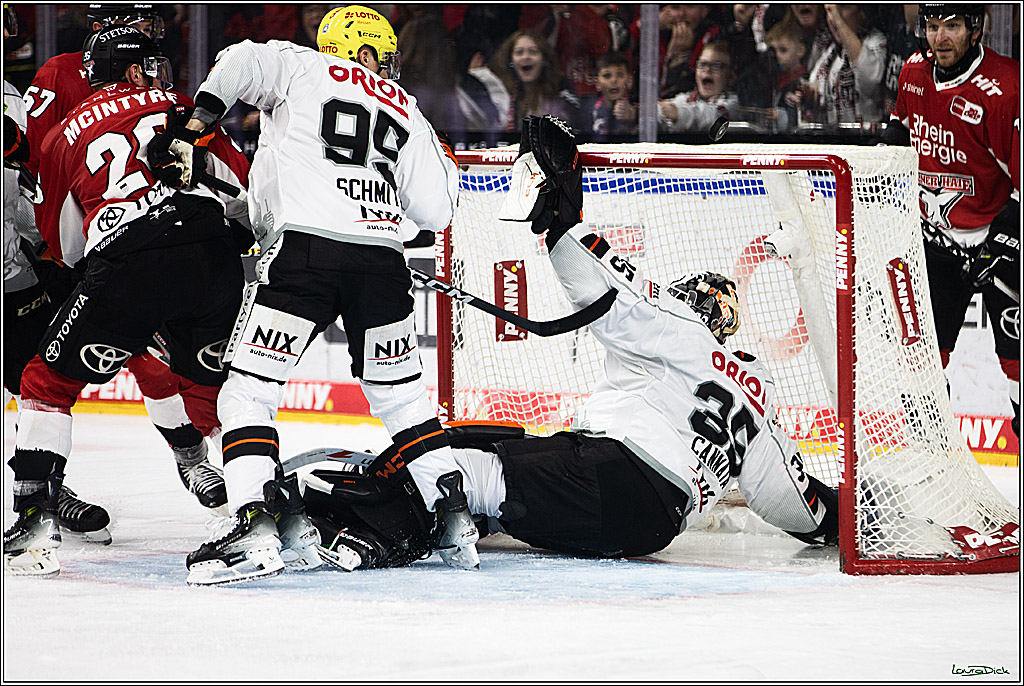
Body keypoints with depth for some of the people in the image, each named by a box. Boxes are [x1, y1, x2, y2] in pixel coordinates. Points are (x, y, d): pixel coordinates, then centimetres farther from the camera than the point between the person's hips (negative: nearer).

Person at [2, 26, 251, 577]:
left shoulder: (64, 135, 23)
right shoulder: (177, 109, 24)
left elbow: (61, 241, 29)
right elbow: (243, 188, 19)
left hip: (125, 266, -2)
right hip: (210, 256, 2)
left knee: (48, 381, 12)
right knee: (217, 386, 22)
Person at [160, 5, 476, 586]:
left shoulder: (299, 66, 16)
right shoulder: (406, 112, 23)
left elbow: (243, 63, -4)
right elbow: (435, 213, 19)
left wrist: (200, 118, 0)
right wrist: (442, 165, 37)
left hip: (306, 249, -4)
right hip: (383, 261, 4)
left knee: (248, 392, -1)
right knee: (402, 395, 21)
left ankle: (256, 529, -17)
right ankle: (457, 520, 19)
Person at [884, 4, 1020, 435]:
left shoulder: (1006, 88, -22)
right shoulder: (914, 71, 1)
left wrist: (1000, 244, -25)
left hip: (999, 235, -6)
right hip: (936, 235, 6)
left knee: (1015, 351, -9)